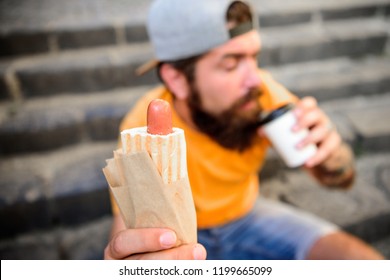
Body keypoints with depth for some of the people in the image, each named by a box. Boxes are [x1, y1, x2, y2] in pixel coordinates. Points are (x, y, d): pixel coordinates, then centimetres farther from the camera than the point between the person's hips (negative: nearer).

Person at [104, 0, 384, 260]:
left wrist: (331, 151, -33)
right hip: (182, 237, 1)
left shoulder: (262, 92, -21)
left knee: (364, 261, -16)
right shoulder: (145, 131, -30)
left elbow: (342, 178, -9)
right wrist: (126, 261, -58)